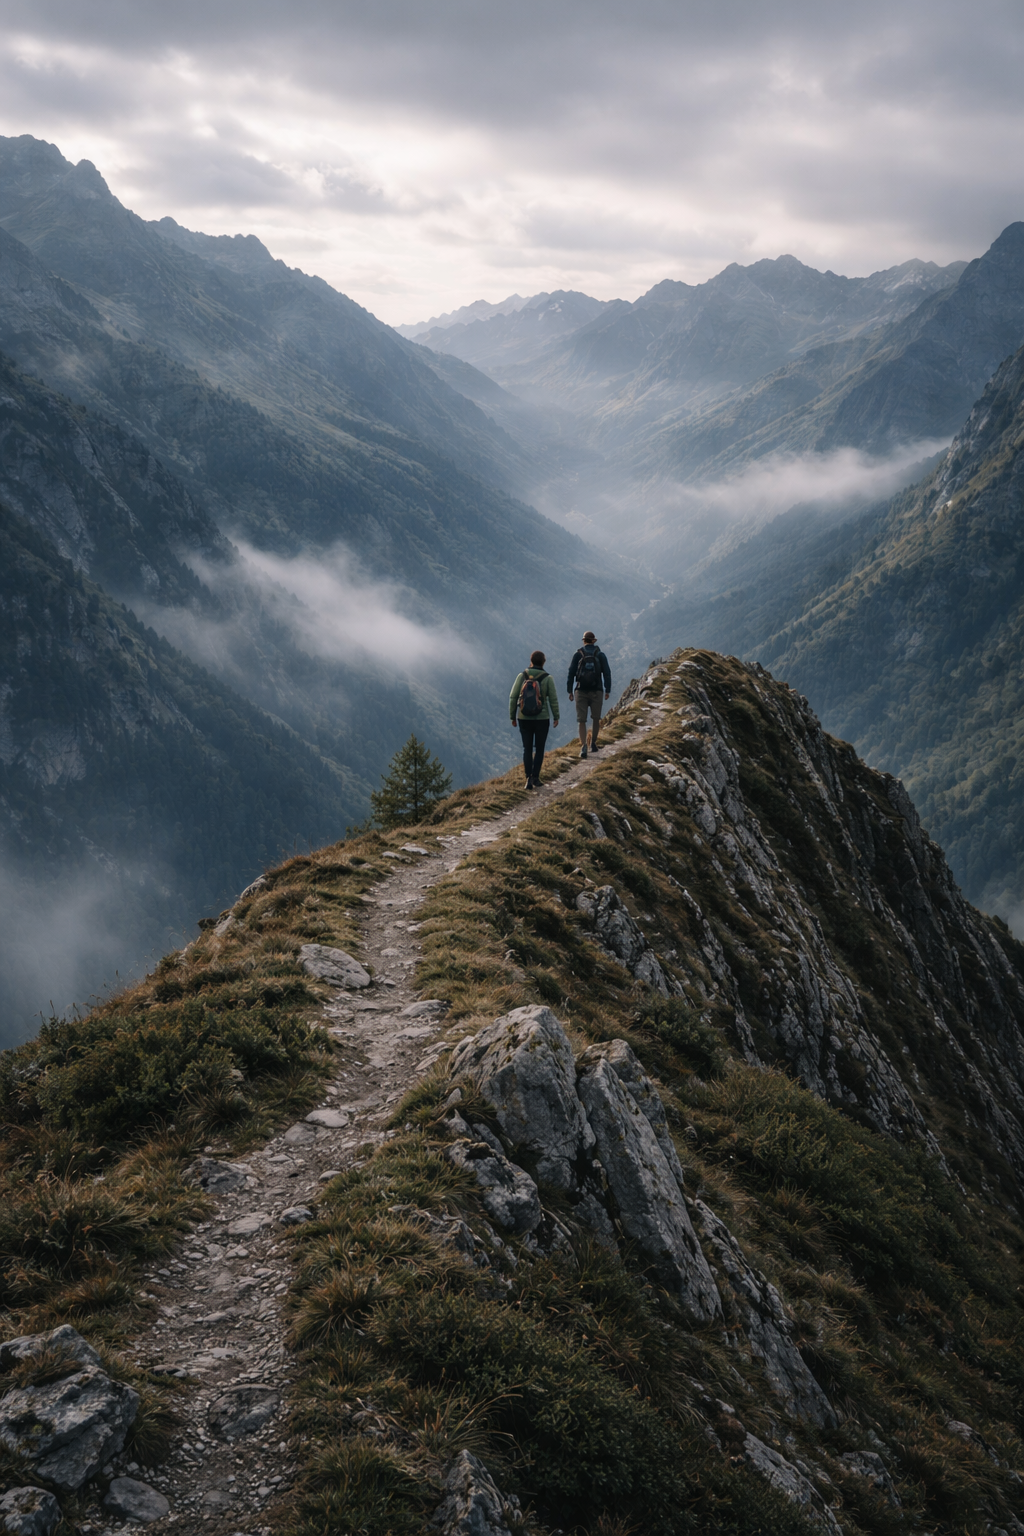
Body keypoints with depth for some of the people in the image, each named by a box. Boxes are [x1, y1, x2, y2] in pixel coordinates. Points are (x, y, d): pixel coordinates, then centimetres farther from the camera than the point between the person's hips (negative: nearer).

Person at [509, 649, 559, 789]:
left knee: (527, 749, 12)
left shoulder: (522, 676, -5)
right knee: (539, 748, 15)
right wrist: (556, 717, 6)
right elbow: (553, 700, -8)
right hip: (542, 719, -1)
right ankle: (535, 777, 3)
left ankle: (529, 779, 1)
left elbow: (513, 697, -5)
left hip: (524, 718, 1)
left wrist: (512, 717, 6)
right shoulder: (548, 679, -10)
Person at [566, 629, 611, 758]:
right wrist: (608, 690, 3)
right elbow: (607, 673, -1)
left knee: (582, 720, 0)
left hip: (581, 691, 0)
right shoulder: (600, 655, 3)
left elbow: (571, 673, -1)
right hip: (596, 692, 0)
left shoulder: (578, 655, 1)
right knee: (596, 719, 18)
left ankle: (583, 746, -13)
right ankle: (593, 743, 23)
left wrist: (569, 691, 4)